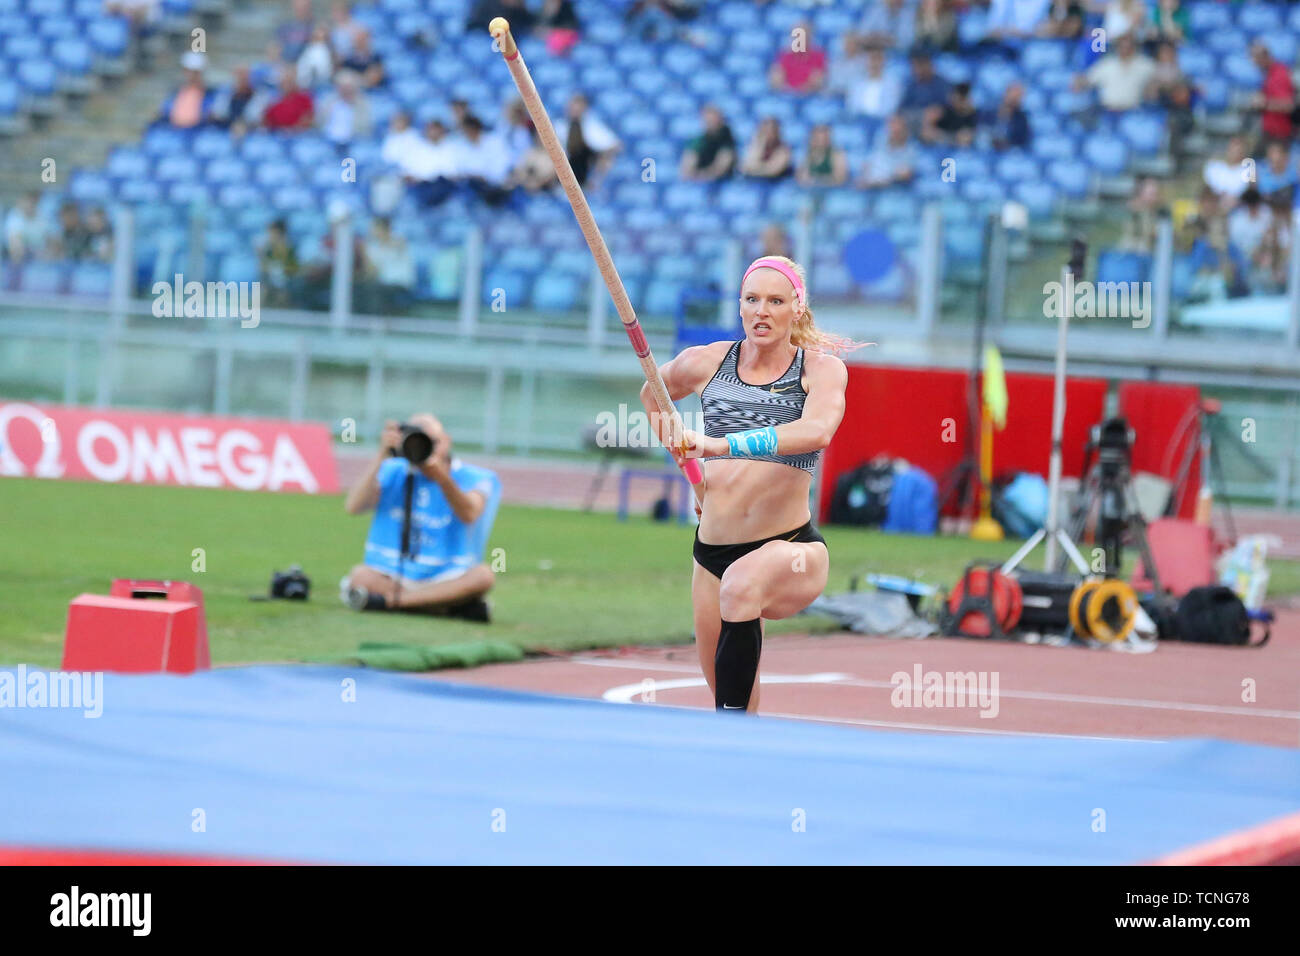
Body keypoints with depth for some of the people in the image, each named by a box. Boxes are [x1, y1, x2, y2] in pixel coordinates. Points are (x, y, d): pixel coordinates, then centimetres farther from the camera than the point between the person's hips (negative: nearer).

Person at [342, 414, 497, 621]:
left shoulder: (472, 478, 0)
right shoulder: (393, 472, 5)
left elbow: (469, 515, -22)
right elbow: (353, 507, -11)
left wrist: (442, 478, -38)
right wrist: (382, 455, -15)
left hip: (444, 580, -1)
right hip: (390, 577, 1)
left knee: (484, 575, -32)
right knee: (361, 576, -31)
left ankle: (384, 600, -28)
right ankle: (453, 607, -27)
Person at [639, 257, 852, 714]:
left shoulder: (821, 368, -5)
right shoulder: (706, 363, 5)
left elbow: (817, 431, -27)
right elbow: (652, 393, 28)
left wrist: (720, 445, -38)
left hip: (791, 545, -5)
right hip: (714, 550, 5)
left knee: (742, 584, -37)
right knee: (731, 699, 7)